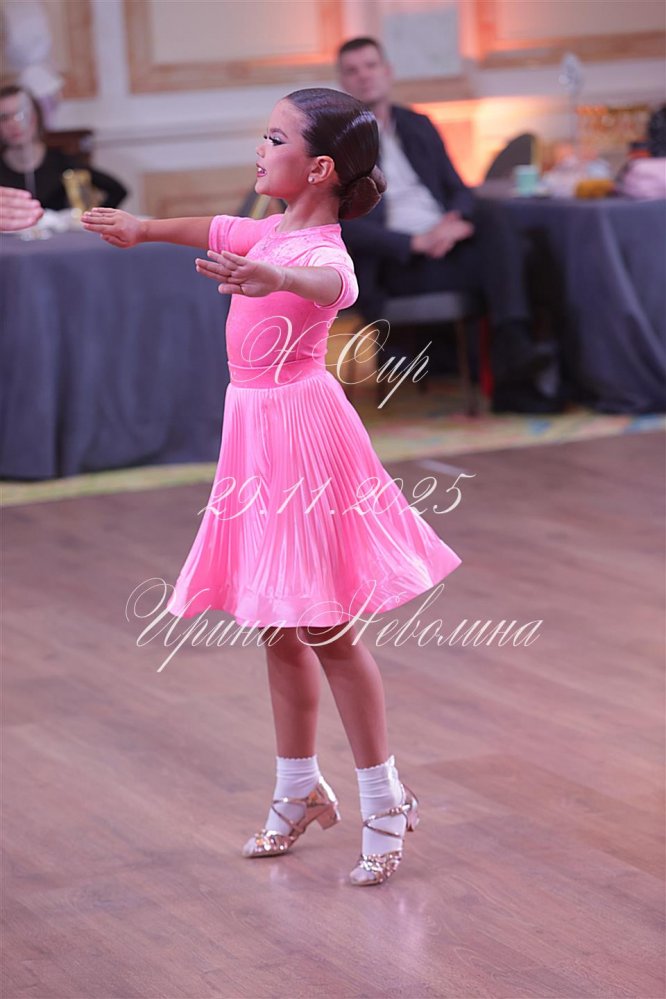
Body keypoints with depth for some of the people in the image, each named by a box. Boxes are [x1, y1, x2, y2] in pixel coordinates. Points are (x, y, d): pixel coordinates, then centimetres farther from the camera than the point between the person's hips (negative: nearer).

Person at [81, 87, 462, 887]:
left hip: (300, 429, -9)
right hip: (256, 429, 9)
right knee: (279, 627, 15)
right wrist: (144, 228, 35)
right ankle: (298, 791, 28)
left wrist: (274, 278, -63)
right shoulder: (271, 233, 7)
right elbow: (216, 232, 26)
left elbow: (332, 282, -44)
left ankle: (384, 800, 10)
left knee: (327, 631, -2)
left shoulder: (321, 247, -20)